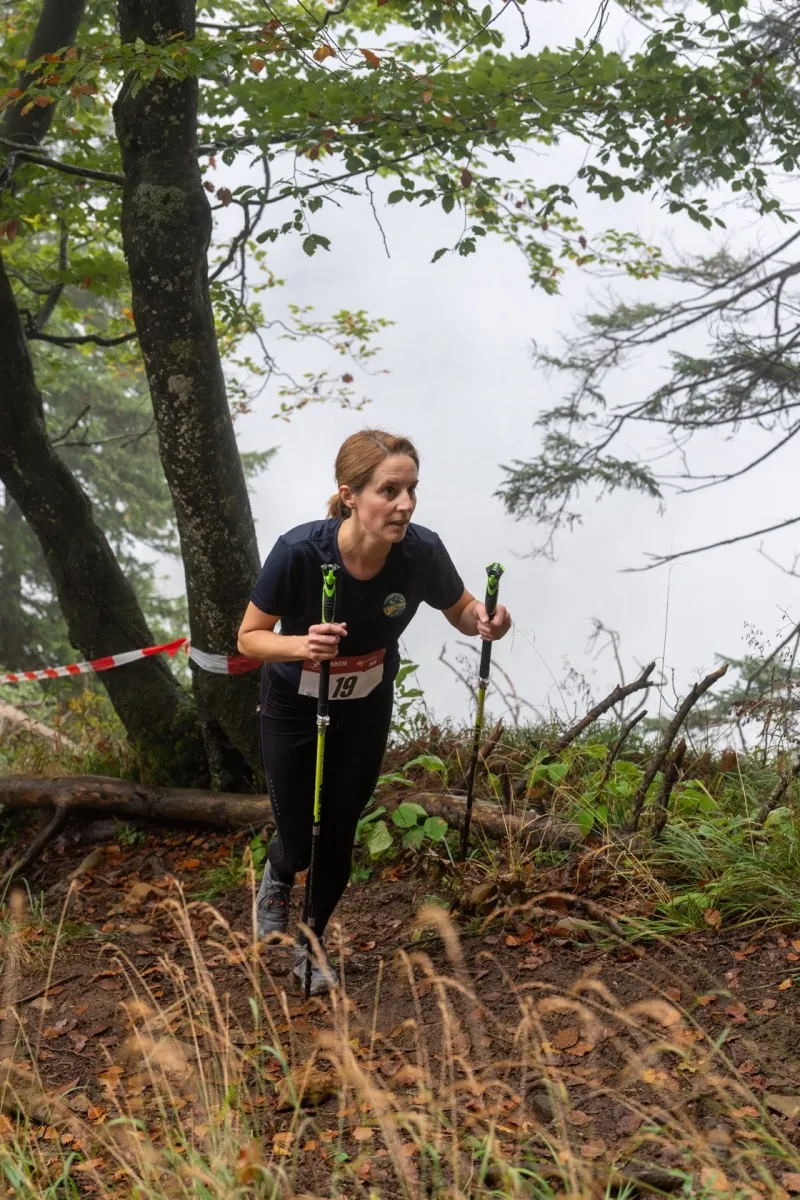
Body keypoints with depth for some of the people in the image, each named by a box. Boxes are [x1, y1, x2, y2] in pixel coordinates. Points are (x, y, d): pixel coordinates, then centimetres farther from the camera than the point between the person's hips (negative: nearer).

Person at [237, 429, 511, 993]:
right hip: (295, 708, -2)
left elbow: (461, 611, -6)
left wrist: (483, 620, -30)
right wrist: (299, 645, -42)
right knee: (300, 840, 6)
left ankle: (311, 942, 40)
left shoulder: (422, 551, -26)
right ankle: (277, 878, 46)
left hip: (367, 710, 2)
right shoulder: (299, 551, -34)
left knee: (338, 838, 11)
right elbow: (250, 637, -21)